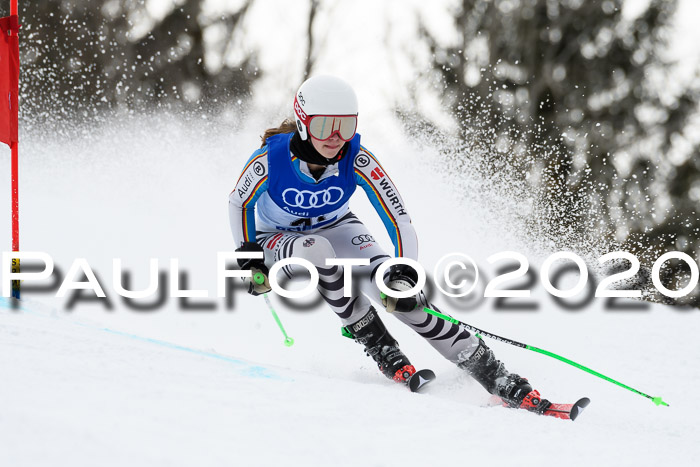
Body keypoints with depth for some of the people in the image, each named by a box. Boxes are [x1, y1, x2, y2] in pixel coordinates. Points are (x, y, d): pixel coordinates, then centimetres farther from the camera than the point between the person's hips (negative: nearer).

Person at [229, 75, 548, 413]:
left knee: (389, 286, -26)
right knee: (317, 249, -38)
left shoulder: (357, 161, -28)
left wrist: (404, 274, -40)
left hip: (335, 229, 1)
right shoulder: (270, 159, -30)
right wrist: (250, 259, -16)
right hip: (277, 241, -1)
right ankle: (380, 348, -22)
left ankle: (493, 376, -24)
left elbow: (399, 220, -26)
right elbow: (239, 203, -9)